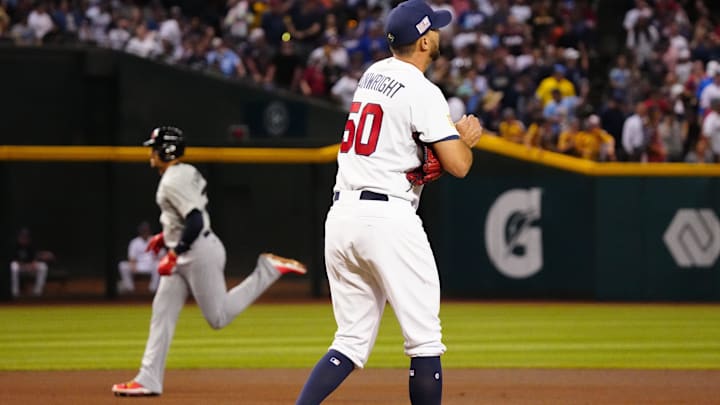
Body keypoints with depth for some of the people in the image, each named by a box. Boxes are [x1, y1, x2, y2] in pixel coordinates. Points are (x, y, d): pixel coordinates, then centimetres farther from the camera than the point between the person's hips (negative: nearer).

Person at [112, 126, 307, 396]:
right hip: (185, 257, 10)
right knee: (162, 313, 6)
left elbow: (196, 222, -28)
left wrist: (173, 255, -26)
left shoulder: (173, 181, -19)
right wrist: (166, 237, 21)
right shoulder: (187, 172, 11)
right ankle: (148, 380, 6)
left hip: (200, 253, -10)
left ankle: (269, 270, 2)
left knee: (219, 318, -2)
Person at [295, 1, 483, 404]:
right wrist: (467, 139, 9)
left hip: (341, 216, 8)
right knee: (424, 341, 1)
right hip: (388, 219, -8)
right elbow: (458, 165, -14)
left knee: (353, 343, 9)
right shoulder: (422, 91, -9)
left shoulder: (372, 75, 16)